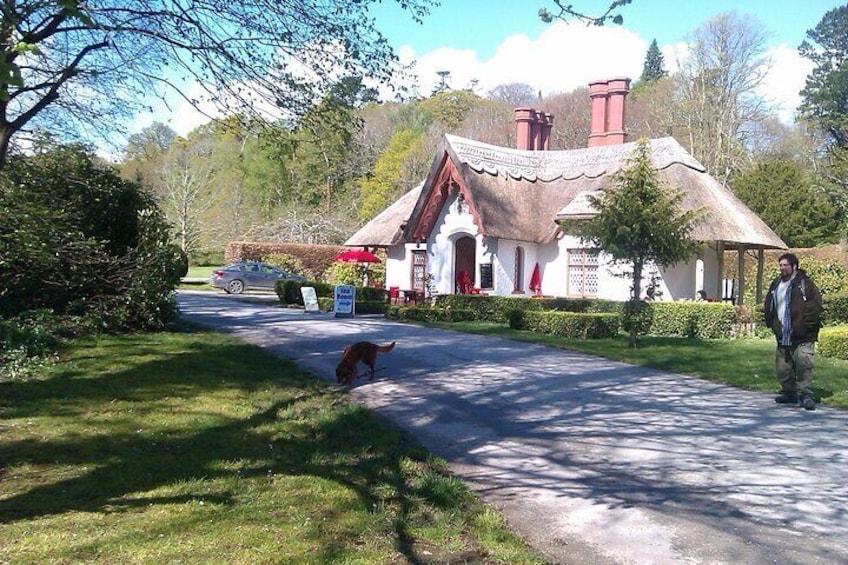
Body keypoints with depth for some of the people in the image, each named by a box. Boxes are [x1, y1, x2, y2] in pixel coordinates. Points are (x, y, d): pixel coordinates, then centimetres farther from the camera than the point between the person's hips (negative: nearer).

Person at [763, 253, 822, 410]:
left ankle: (806, 395, -8)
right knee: (783, 368, 11)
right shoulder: (775, 285, 13)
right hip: (782, 336, 7)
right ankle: (789, 392, 24)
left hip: (802, 337, -7)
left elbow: (816, 304, -12)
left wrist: (807, 325, -14)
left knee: (804, 365, -11)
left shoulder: (805, 283, -7)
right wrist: (772, 323, 6)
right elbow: (768, 307, 20)